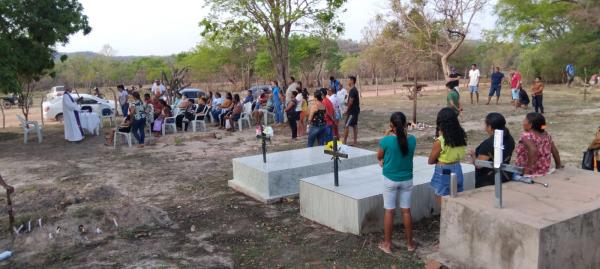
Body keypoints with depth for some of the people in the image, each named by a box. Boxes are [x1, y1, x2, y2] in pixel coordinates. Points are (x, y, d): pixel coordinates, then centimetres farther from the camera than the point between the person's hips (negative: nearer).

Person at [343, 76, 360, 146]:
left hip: (352, 111, -10)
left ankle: (344, 142, -8)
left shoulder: (352, 90, -18)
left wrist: (347, 111, -14)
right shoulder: (355, 89, 14)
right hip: (356, 110, 10)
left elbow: (351, 102, -21)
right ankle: (355, 142, 15)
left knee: (347, 126, -9)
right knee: (354, 125, 11)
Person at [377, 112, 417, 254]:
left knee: (389, 211, 7)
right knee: (406, 211, 13)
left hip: (390, 180, -3)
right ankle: (410, 243, 23)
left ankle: (387, 244, 16)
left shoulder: (387, 140, -17)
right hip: (407, 179, 3)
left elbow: (379, 157, -1)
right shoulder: (412, 139, -7)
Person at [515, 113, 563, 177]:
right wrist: (558, 165, 22)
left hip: (528, 172, -7)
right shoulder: (546, 135, 6)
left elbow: (533, 150, -30)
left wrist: (529, 168, -27)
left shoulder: (526, 136, -15)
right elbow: (555, 150, 11)